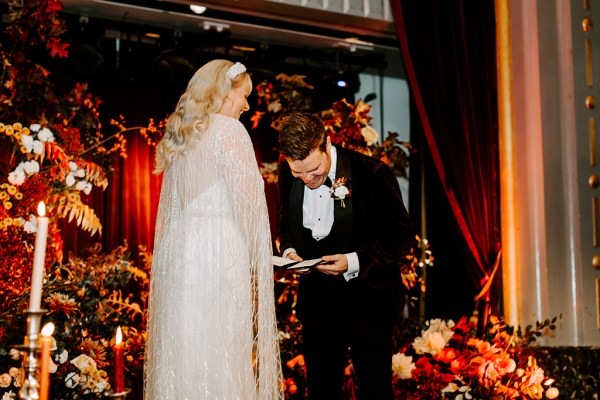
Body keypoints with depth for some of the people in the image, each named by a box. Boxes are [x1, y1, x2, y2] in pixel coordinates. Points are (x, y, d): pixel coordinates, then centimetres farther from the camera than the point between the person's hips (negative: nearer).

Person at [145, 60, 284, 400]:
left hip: (179, 254, 7)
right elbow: (247, 198, -9)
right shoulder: (228, 130, -5)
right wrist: (257, 256, 1)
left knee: (183, 353, 7)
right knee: (222, 357, -6)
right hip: (221, 254, -7)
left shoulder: (179, 136, 18)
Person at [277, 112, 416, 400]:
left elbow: (402, 236, -13)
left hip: (368, 300, -4)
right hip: (315, 298, 5)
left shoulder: (372, 174, -18)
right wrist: (288, 251, -7)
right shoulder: (288, 175, -3)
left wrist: (354, 261, -25)